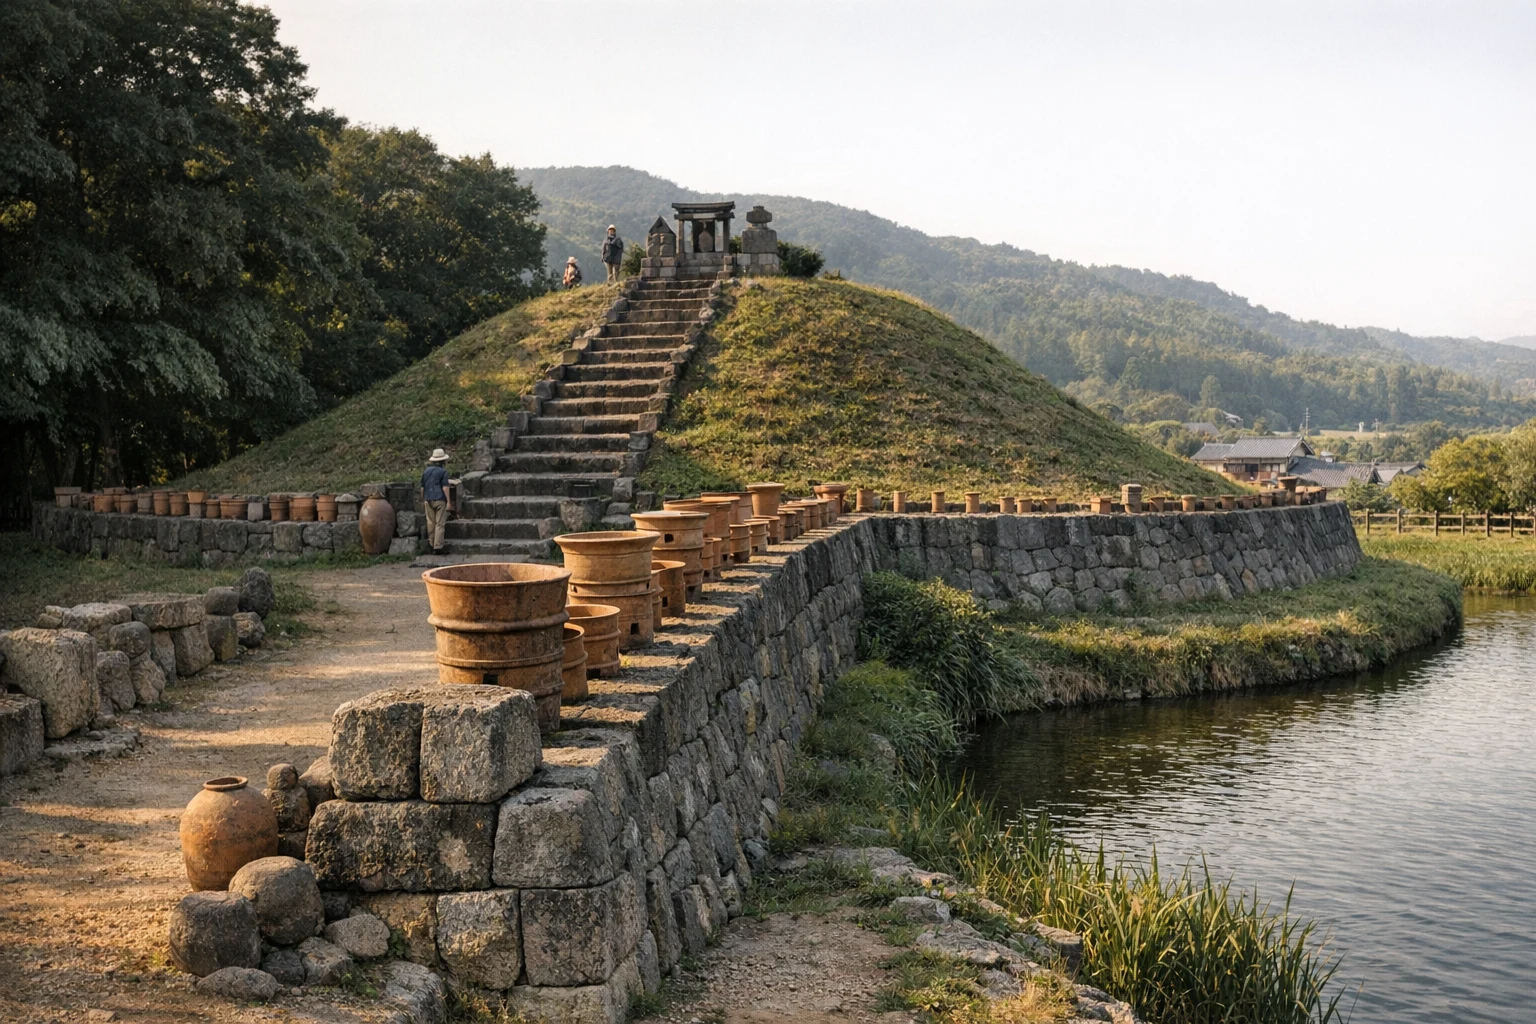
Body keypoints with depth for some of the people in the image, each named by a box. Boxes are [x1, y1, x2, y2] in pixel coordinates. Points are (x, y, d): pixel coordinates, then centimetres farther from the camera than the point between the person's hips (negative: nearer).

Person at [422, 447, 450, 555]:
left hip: (429, 500, 5)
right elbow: (445, 487, -10)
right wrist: (448, 502, -8)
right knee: (440, 524, -3)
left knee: (430, 523, 11)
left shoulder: (426, 471, 10)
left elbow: (422, 487, 13)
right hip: (440, 500, -5)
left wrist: (423, 499, 23)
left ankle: (432, 545, 15)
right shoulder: (443, 471, -5)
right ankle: (437, 547, -7)